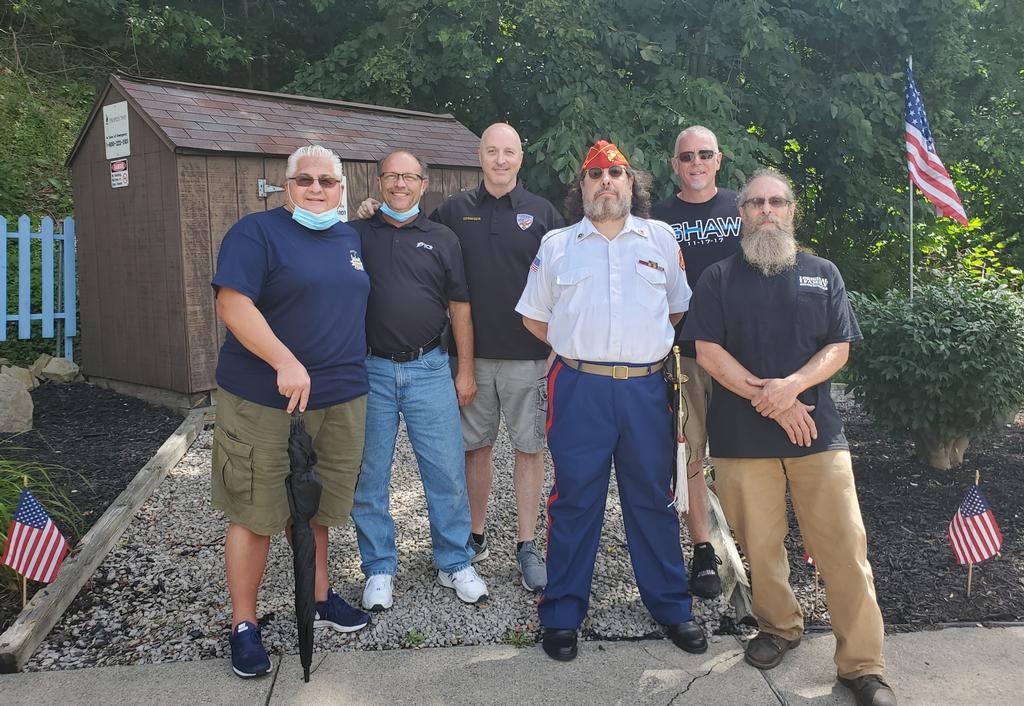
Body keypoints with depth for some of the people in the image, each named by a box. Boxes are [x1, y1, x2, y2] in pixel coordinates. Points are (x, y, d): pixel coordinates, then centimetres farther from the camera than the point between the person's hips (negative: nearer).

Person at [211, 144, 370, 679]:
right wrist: (285, 362, -29)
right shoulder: (257, 232, -8)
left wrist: (350, 369, 19)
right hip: (264, 401, -6)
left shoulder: (351, 238, 14)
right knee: (254, 514, 3)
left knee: (316, 508, 19)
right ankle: (243, 625, 18)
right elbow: (232, 303, -19)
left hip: (340, 397, 6)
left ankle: (318, 597, 36)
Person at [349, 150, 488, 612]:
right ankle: (379, 570, 23)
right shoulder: (355, 234, 7)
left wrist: (466, 371, 5)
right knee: (369, 476, 7)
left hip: (428, 370, 0)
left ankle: (455, 564, 20)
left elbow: (459, 308, 9)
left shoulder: (442, 240, 9)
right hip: (370, 370, 0)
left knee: (447, 472, 2)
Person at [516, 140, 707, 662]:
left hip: (646, 387, 1)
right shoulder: (556, 245, 9)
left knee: (653, 499, 10)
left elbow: (678, 307, 19)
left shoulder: (661, 238, 11)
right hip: (579, 388, -1)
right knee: (574, 501, 4)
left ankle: (671, 607, 25)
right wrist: (578, 346, 9)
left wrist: (647, 344, 12)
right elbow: (534, 317, 15)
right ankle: (562, 614, 17)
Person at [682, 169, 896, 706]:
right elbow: (708, 351, -3)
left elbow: (839, 348, 4)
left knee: (844, 546, -2)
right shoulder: (719, 278, 6)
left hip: (817, 430, 1)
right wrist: (769, 399, -11)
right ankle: (779, 627, 31)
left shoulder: (822, 274, 11)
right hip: (741, 434, 0)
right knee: (759, 545, 8)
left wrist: (791, 385, -15)